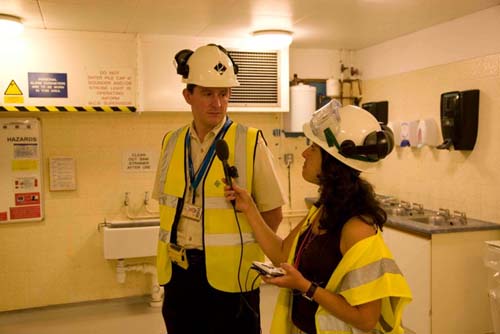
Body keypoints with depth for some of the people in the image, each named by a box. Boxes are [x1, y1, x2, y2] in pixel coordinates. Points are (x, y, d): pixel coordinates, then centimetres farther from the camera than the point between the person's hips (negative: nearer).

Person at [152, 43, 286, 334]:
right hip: (178, 273, 4)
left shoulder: (250, 143, -8)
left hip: (229, 275, -4)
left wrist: (241, 250, -1)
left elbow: (273, 212, -4)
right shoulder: (171, 143, 5)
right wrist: (174, 246, 8)